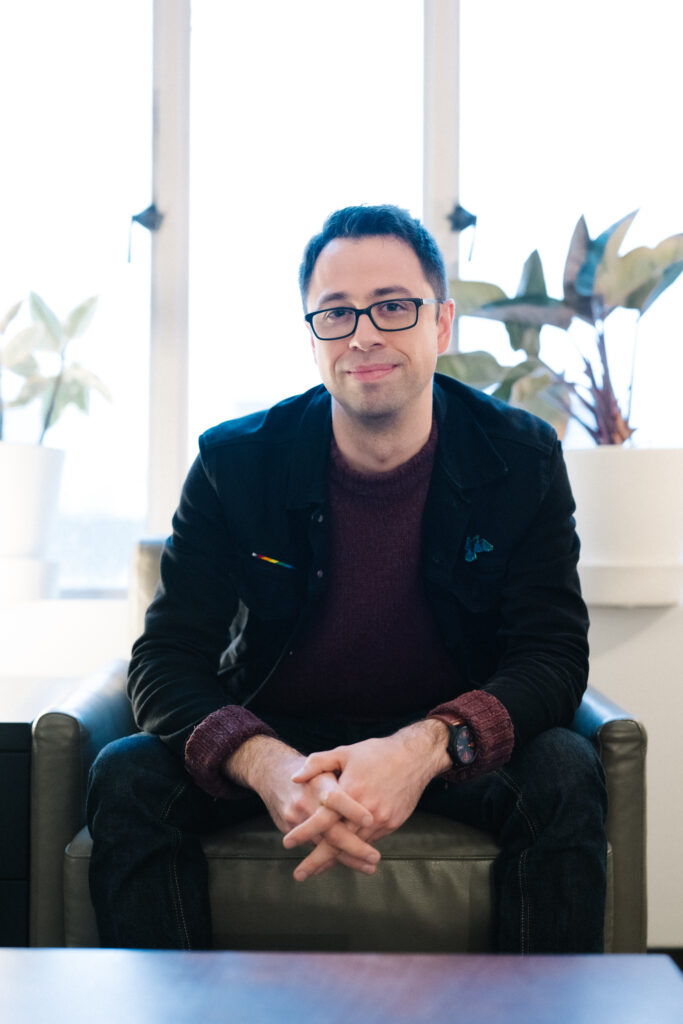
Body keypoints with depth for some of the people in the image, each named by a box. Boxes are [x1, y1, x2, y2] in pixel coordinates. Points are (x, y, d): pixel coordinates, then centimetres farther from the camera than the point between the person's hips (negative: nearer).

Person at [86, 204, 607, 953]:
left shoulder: (523, 461, -8)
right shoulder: (235, 463, -9)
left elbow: (554, 656, -13)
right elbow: (166, 662, -13)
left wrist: (426, 748, -35)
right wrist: (266, 764, -37)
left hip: (450, 744, 0)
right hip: (277, 738, 1)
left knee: (565, 774, -30)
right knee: (126, 778, -26)